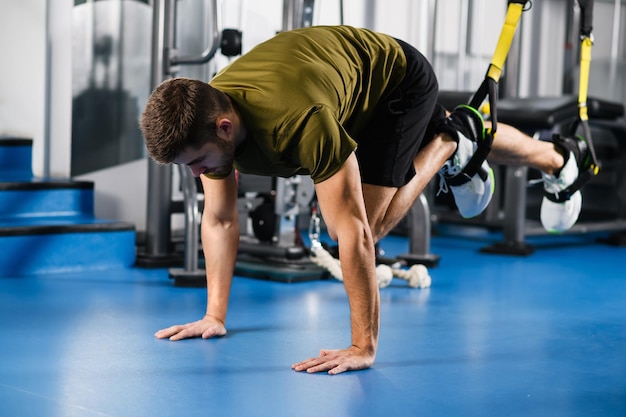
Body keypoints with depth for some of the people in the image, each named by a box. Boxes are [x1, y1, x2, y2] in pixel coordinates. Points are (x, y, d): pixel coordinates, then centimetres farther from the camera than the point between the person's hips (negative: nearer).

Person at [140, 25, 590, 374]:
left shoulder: (298, 121, -49)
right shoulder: (203, 119, -27)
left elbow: (353, 232, -48)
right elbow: (220, 220, -13)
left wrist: (364, 347, -47)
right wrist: (215, 316, -13)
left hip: (398, 80, -7)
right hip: (358, 88, 7)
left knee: (361, 227, -17)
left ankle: (449, 144, 6)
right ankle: (558, 159, 57)